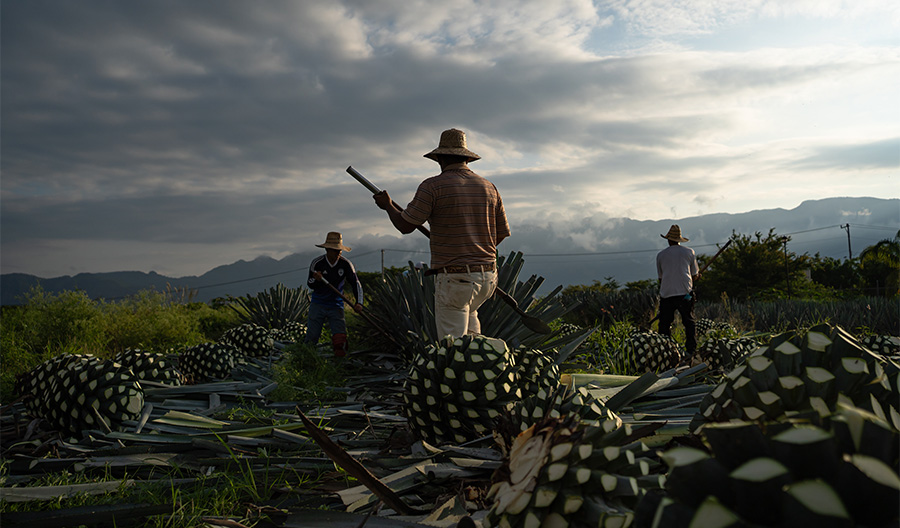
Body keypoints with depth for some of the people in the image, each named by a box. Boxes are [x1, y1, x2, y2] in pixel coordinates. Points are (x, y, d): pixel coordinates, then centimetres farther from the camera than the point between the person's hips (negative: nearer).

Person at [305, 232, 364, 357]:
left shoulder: (346, 264, -7)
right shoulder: (317, 263, -7)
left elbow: (356, 284, -6)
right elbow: (310, 284, 0)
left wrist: (359, 303, -21)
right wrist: (316, 279, -24)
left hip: (336, 305, 0)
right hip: (318, 304, 0)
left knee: (340, 338, -14)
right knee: (311, 339, -4)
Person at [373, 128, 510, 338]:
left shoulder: (433, 186, -8)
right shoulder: (488, 187, 7)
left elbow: (405, 226, -4)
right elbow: (501, 234, 13)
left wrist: (387, 205, 16)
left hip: (454, 279, -6)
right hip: (488, 277, 6)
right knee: (468, 312, 36)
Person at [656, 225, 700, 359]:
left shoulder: (660, 255, 10)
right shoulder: (689, 252, 9)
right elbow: (695, 276, 14)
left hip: (666, 294, 0)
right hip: (685, 293, 0)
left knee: (664, 324, 6)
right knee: (689, 322, 8)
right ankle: (691, 351, 2)